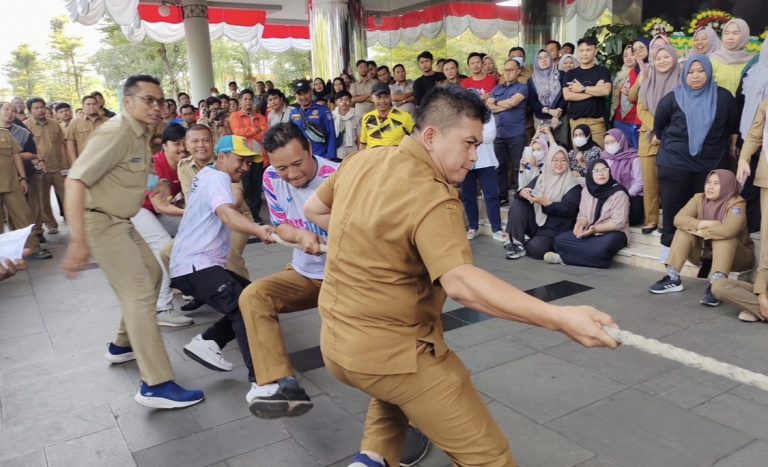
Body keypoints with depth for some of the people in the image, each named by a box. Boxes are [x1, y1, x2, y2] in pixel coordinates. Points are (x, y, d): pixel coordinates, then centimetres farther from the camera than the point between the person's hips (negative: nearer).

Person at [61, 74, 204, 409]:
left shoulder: (141, 132, 9)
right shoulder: (116, 132, -20)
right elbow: (75, 181, -28)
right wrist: (78, 242, -33)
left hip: (121, 221, 10)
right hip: (100, 222, -10)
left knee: (151, 274, 20)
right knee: (139, 294, -15)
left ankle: (123, 345, 35)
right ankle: (156, 385, -15)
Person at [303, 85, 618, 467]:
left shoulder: (361, 161, 2)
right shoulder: (432, 198, -24)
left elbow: (313, 210, 18)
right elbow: (461, 282, -38)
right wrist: (558, 318, -43)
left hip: (336, 341, 9)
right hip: (390, 351, -8)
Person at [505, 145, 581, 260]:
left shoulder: (573, 184, -8)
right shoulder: (541, 178, 8)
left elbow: (567, 210, -18)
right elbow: (521, 191, 0)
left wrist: (544, 202, -29)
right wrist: (523, 192, -26)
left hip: (555, 229, -5)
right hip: (536, 223, 5)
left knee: (536, 249, -31)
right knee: (517, 204, -17)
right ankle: (517, 244, -14)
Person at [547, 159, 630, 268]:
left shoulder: (619, 193, -11)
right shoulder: (587, 190, 7)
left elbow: (618, 222, -15)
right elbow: (583, 215, 7)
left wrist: (595, 229, -25)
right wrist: (580, 225, -17)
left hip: (614, 233, -5)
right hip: (590, 233, 5)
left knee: (603, 248, -40)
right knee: (558, 240, -15)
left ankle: (564, 258, -22)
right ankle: (596, 257, -21)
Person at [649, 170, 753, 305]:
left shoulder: (736, 203, -20)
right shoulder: (699, 199, -5)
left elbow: (728, 230, -38)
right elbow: (679, 219, -19)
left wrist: (699, 230, -25)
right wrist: (707, 224, -28)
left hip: (737, 255, -4)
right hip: (705, 250, 4)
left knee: (723, 237, -33)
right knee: (684, 231, -17)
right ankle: (672, 278, -21)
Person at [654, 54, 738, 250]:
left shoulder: (723, 97, -3)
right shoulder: (672, 99, -6)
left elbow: (733, 125, 13)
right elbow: (658, 126, 9)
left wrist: (732, 147, 22)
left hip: (710, 164, 1)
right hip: (675, 163, -1)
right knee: (673, 205, 2)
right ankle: (669, 244, 14)